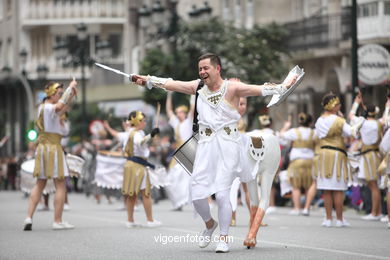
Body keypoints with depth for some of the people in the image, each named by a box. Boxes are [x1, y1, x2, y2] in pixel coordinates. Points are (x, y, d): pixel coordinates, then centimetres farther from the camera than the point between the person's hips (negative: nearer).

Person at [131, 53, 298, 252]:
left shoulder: (232, 88, -6)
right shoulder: (198, 87, 8)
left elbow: (260, 89, -13)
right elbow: (169, 84, 15)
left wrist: (283, 87, -22)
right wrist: (147, 80, 14)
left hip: (227, 146, -4)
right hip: (205, 146, 4)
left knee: (222, 194, -10)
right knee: (196, 194, -1)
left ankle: (223, 238, 5)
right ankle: (210, 224, 28)